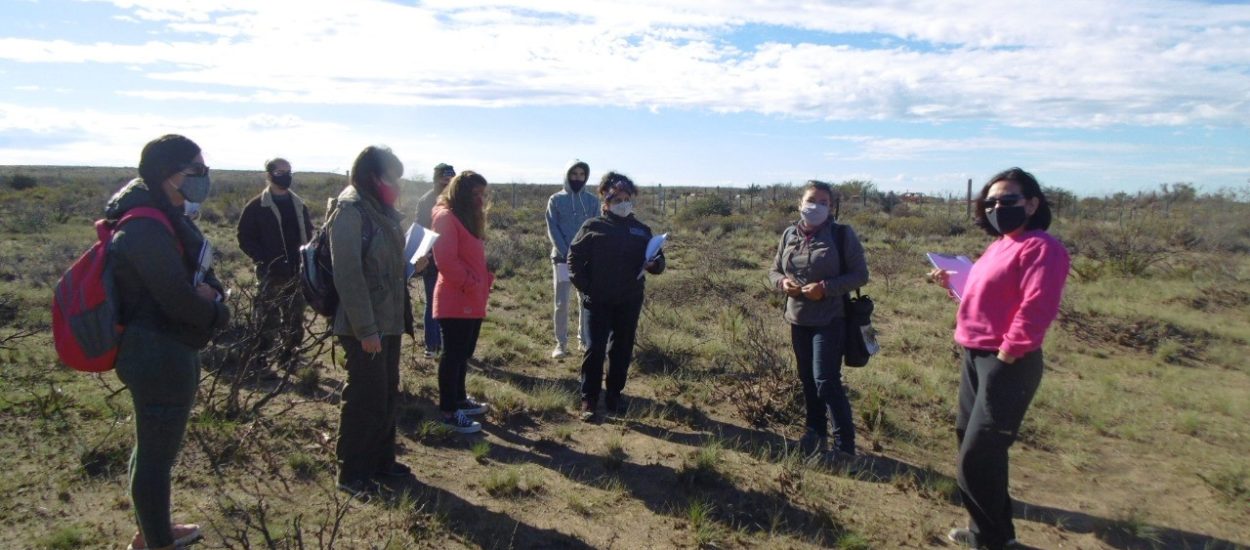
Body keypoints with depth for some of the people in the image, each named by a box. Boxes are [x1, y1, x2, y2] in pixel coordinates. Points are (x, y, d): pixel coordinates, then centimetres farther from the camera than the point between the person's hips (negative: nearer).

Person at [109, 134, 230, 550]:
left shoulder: (167, 217, 9)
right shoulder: (147, 228, -23)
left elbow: (200, 274, 10)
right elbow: (179, 301, -25)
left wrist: (210, 291, -11)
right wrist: (218, 313, -7)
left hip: (169, 352, 11)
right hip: (159, 357, -11)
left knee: (155, 448, 23)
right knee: (157, 454, 4)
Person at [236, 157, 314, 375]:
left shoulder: (299, 205, 12)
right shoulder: (256, 206, -3)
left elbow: (308, 235, 19)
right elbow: (245, 239, -5)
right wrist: (265, 260, -15)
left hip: (296, 273, 5)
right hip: (270, 273, -5)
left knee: (294, 321, 11)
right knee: (266, 321, 0)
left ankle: (289, 361, 24)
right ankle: (258, 364, 10)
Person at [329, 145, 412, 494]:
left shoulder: (380, 210, 12)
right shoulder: (350, 211, -15)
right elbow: (349, 275, -20)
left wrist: (401, 316, 14)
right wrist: (365, 329, -21)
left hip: (388, 322, 9)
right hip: (365, 326, -9)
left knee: (387, 394, 16)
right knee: (365, 397, 0)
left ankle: (381, 459, 31)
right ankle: (353, 474, 14)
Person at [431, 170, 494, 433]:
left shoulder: (469, 217, 17)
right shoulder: (446, 217, -14)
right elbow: (445, 259, -22)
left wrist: (485, 280, 9)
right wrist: (469, 283, -16)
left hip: (473, 299, 10)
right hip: (456, 300, -10)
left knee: (464, 352, 19)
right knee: (453, 354, -3)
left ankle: (459, 399, 32)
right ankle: (449, 412, 5)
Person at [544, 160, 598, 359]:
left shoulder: (592, 200, 7)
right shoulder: (556, 199, 2)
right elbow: (553, 230, -3)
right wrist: (566, 254, -14)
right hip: (562, 258, -2)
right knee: (561, 303, -1)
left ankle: (585, 340, 18)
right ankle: (561, 343, 8)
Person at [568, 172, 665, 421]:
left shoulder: (641, 230, 7)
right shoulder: (593, 227, -1)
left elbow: (657, 260, 8)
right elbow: (575, 256, 0)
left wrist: (654, 264, -14)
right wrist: (584, 286, -7)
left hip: (629, 302, 3)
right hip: (598, 301, -3)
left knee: (623, 349, 11)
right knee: (595, 348, -2)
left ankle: (614, 395, 26)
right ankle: (589, 400, 8)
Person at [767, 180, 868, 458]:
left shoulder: (842, 234, -8)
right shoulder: (789, 235, 4)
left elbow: (860, 275, -8)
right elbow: (774, 270, 13)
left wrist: (826, 287, -21)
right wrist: (783, 282, -11)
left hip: (830, 320, -5)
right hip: (798, 318, 5)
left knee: (826, 380, -9)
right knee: (807, 378, 15)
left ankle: (845, 444, 3)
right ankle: (815, 430, 33)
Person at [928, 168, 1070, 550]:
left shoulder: (1040, 247, -17)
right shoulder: (998, 246, 13)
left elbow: (1035, 311, -26)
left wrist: (1005, 356, -22)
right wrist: (950, 283, 10)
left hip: (1007, 363, -10)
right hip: (976, 357, 10)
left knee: (979, 454, -1)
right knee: (971, 439, 20)